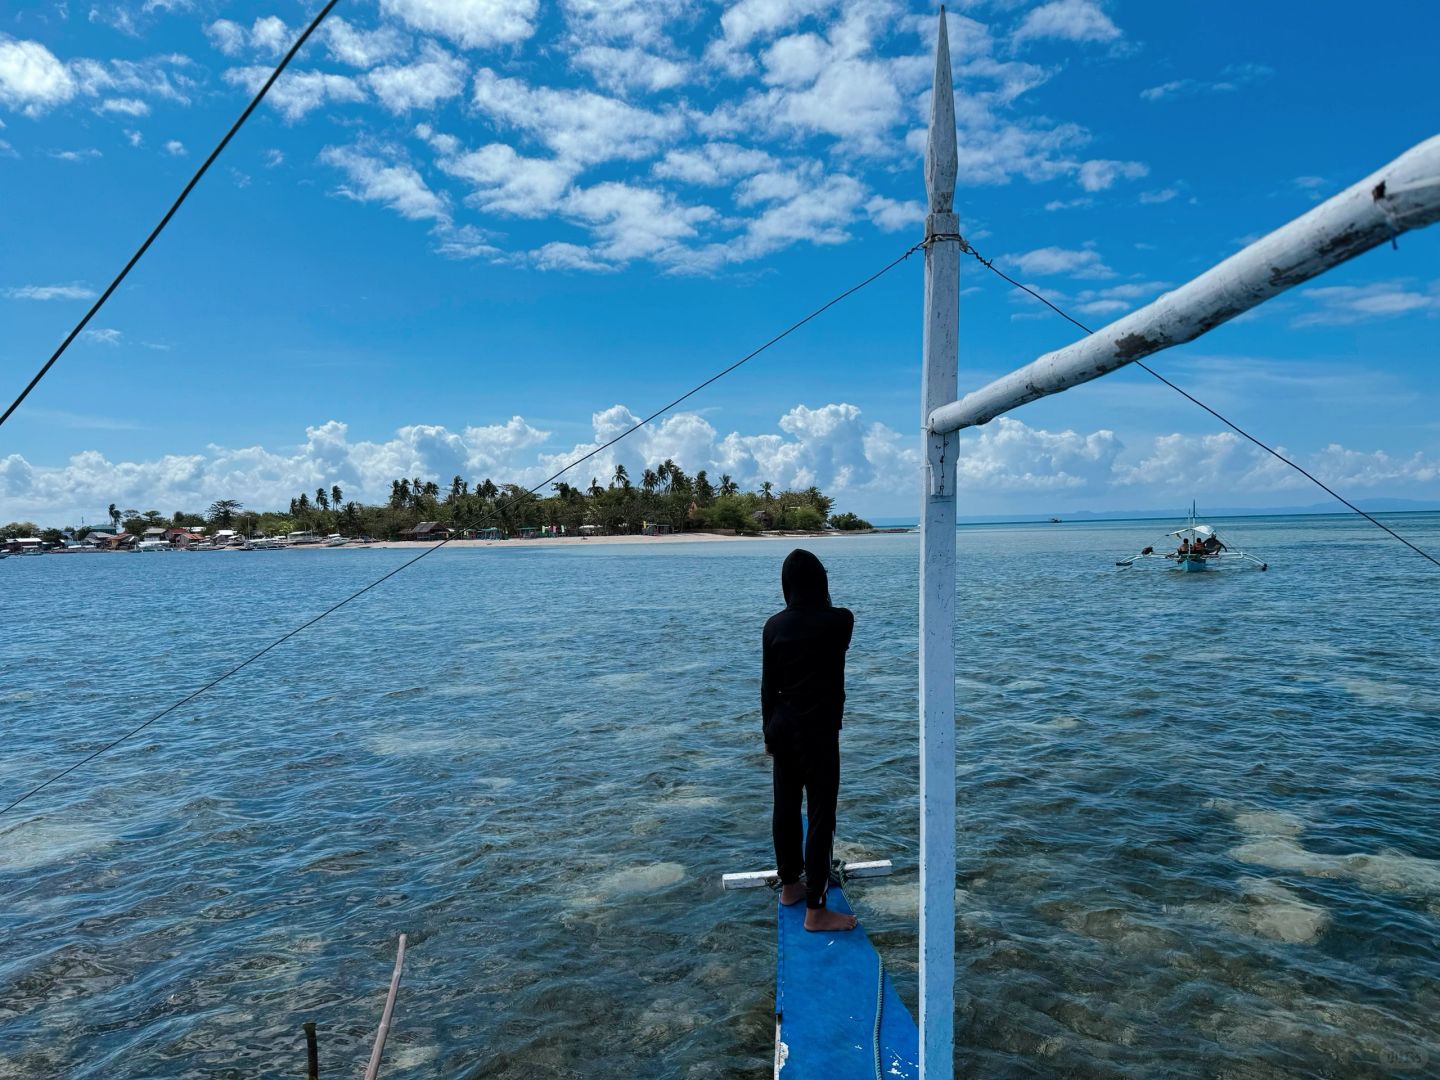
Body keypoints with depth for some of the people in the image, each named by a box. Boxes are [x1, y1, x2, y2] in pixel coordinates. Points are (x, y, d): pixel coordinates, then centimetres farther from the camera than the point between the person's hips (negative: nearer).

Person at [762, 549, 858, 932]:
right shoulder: (840, 620, -11)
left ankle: (790, 886, 34)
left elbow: (768, 685, 3)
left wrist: (769, 732, 14)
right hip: (819, 729, -5)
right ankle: (815, 910, 6)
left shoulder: (775, 624, -2)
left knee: (785, 807, 17)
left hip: (783, 726, 5)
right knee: (820, 815, 2)